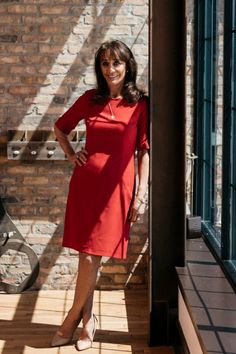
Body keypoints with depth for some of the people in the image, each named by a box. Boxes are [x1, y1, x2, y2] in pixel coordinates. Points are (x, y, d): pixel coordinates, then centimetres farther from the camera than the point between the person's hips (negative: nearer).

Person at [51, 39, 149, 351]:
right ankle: (87, 320, 18)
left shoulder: (140, 104, 0)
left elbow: (144, 151, -1)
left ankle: (73, 318, 16)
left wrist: (141, 194, -6)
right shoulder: (90, 99, 8)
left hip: (117, 185, -3)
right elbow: (60, 127, 22)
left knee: (91, 257, -1)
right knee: (87, 257, 5)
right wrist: (71, 155, 8)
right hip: (86, 182, 3)